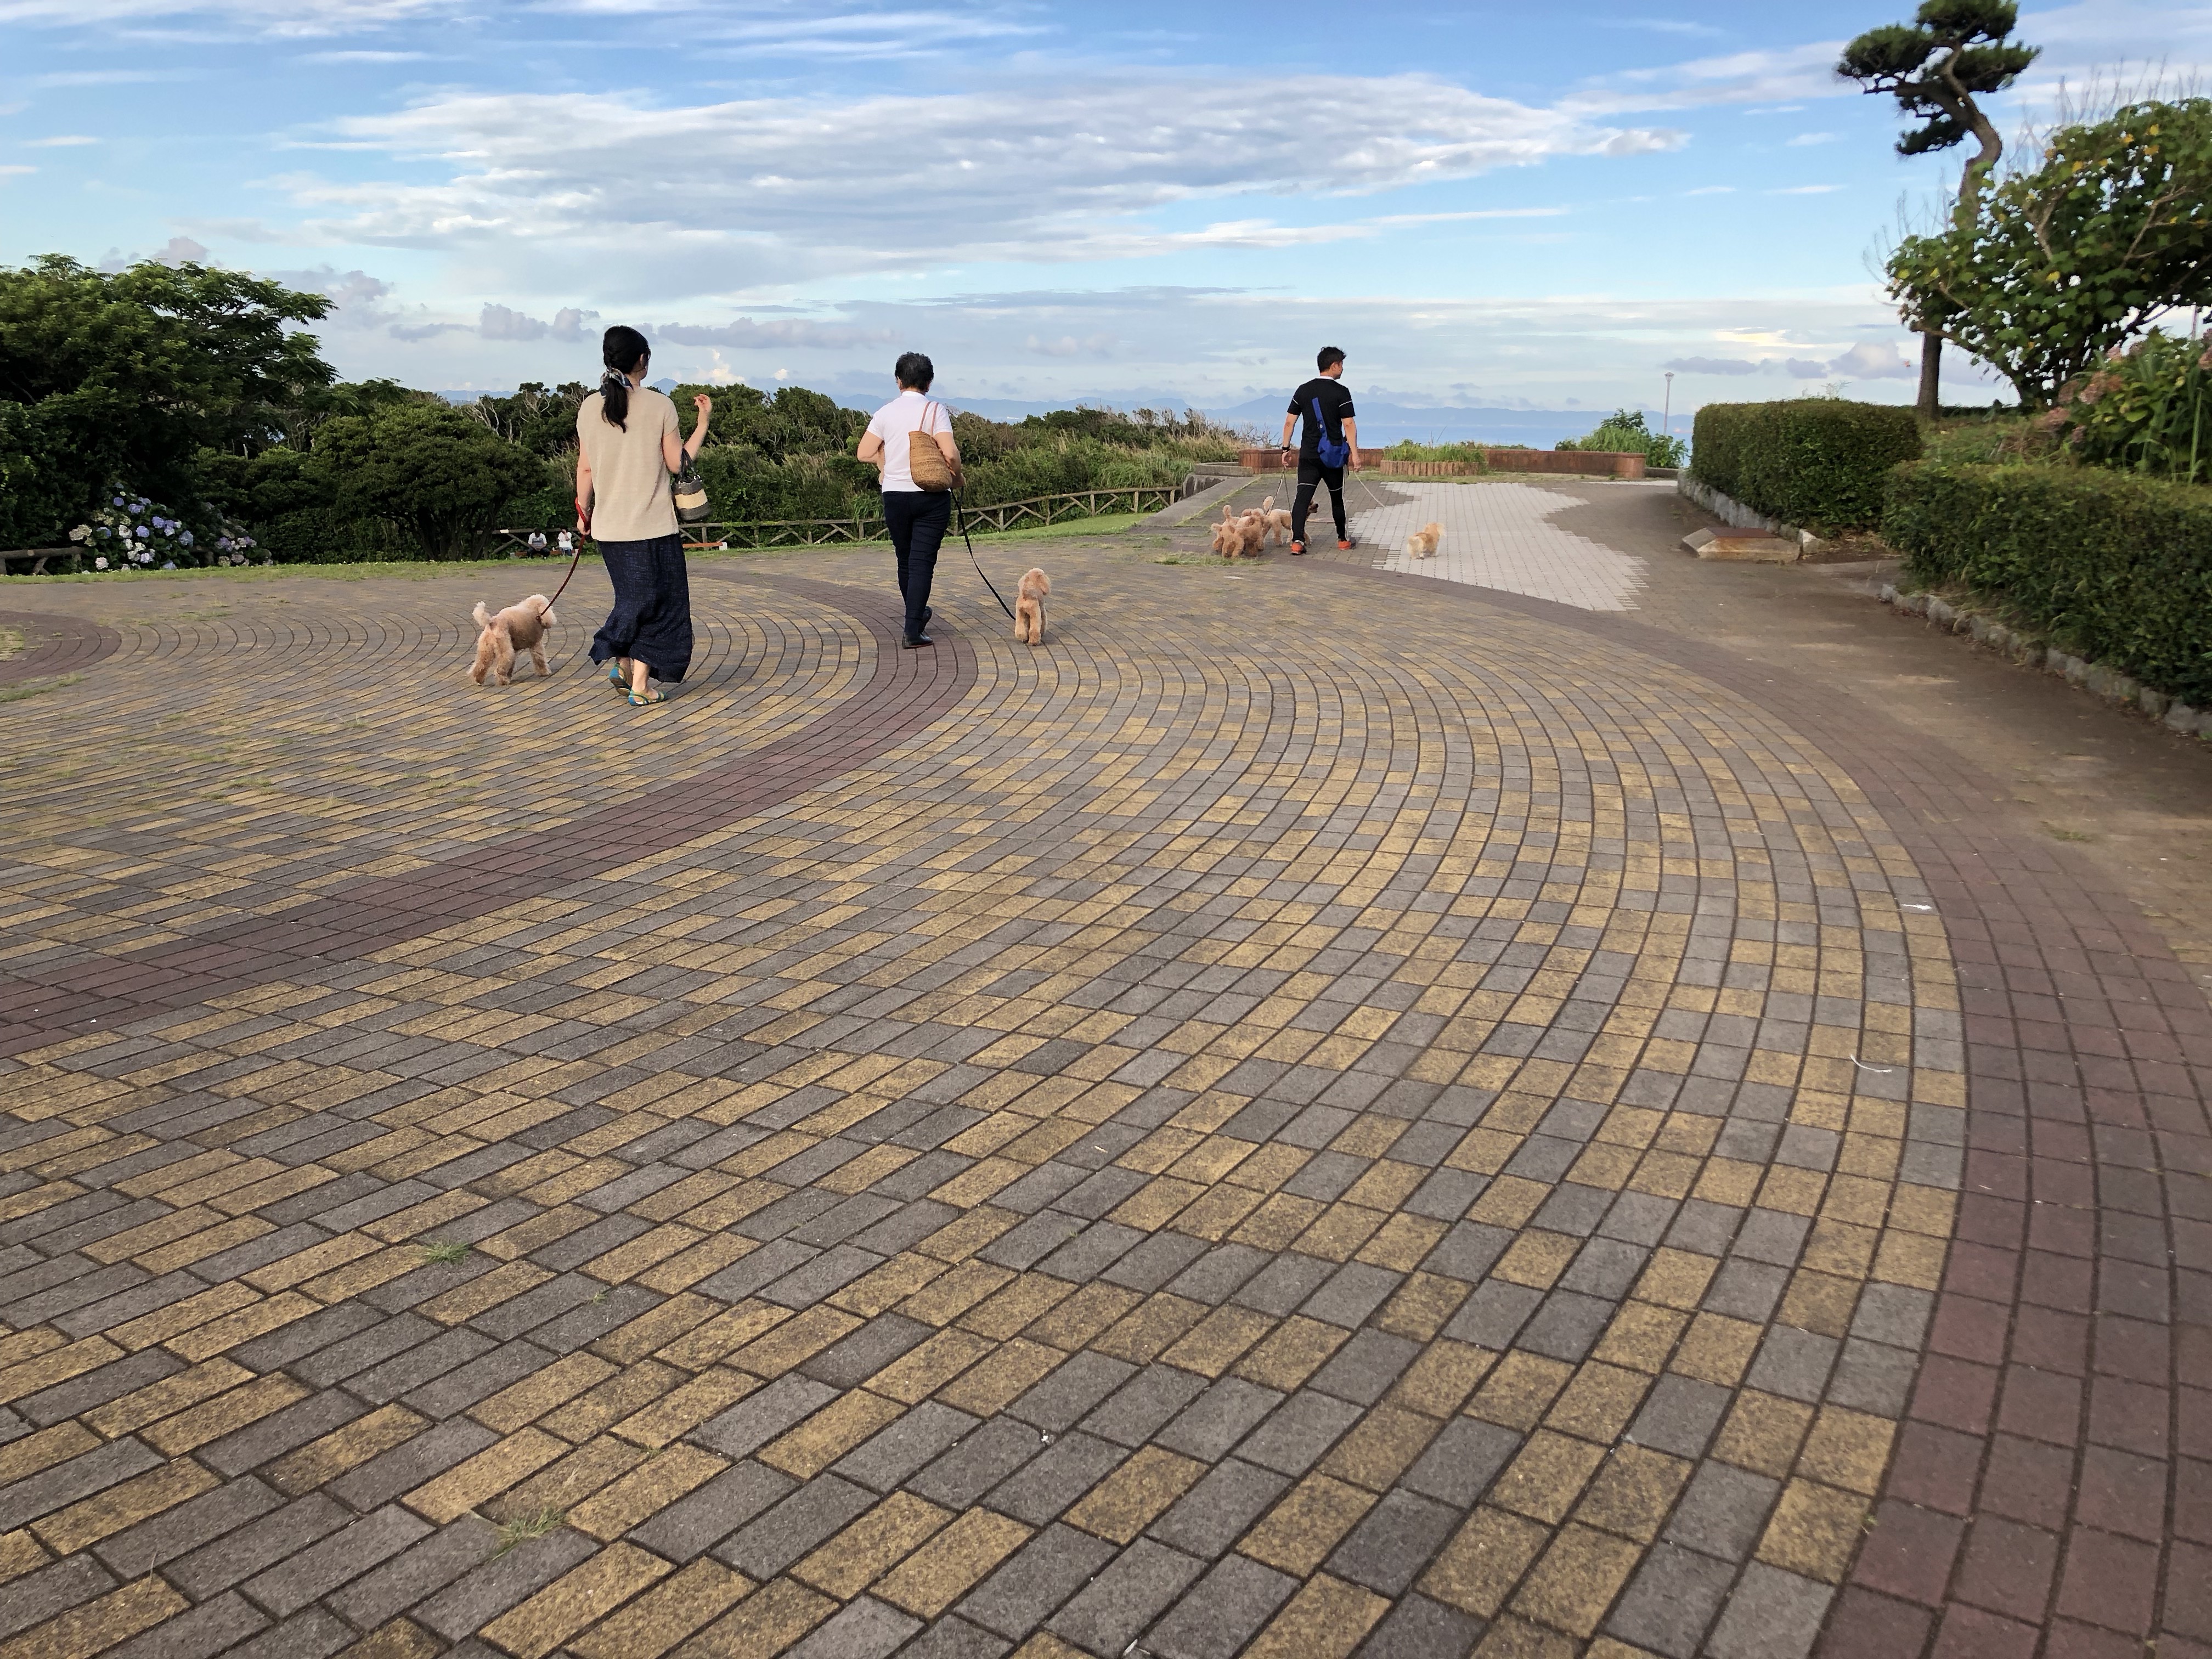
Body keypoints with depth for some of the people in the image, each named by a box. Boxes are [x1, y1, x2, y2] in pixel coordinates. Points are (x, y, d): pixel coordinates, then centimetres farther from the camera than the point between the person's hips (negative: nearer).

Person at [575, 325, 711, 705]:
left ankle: (624, 664, 15)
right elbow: (679, 463, -5)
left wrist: (584, 512, 18)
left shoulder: (590, 407, 1)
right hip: (653, 525, -4)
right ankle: (640, 684, 4)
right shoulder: (660, 406, -10)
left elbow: (585, 468, 5)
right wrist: (704, 420, 5)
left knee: (634, 597, 22)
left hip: (609, 527, 4)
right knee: (658, 600, 6)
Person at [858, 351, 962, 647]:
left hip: (895, 495, 3)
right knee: (923, 562, -2)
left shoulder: (886, 413, 2)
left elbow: (864, 453, 2)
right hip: (931, 497, -3)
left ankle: (918, 614, 37)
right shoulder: (935, 411, -7)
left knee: (905, 559, 18)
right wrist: (957, 478, 4)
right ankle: (913, 631, -9)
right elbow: (950, 453, -15)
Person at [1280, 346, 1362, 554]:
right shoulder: (1341, 392, -7)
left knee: (1303, 496, -5)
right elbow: (1349, 424, -11)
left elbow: (1289, 422, 5)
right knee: (1337, 496, 14)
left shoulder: (1303, 390, 5)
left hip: (1308, 454, 2)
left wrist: (1286, 447, 13)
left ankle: (1297, 540, -20)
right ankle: (1343, 538, 28)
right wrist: (1354, 453, -10)